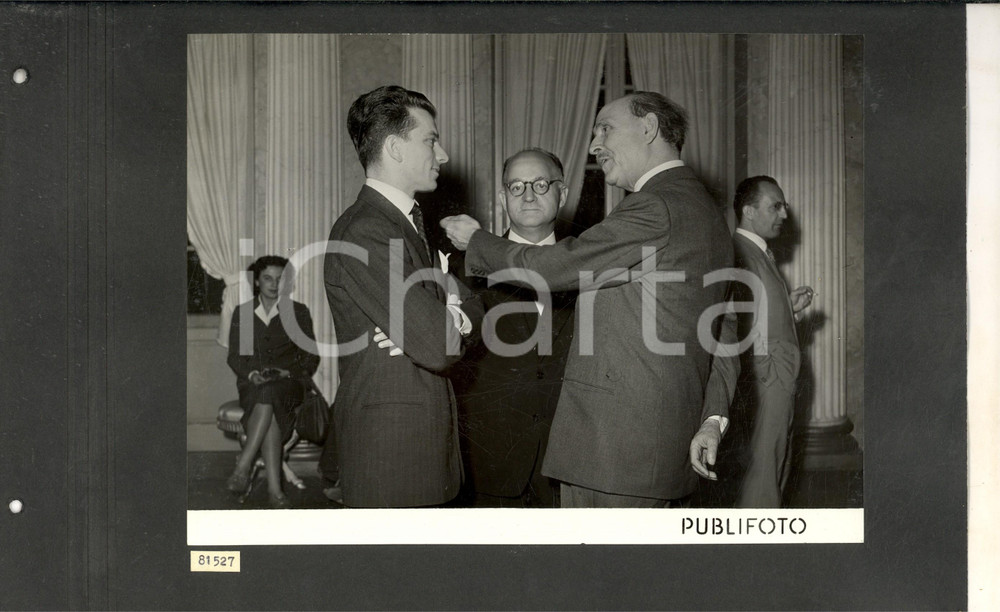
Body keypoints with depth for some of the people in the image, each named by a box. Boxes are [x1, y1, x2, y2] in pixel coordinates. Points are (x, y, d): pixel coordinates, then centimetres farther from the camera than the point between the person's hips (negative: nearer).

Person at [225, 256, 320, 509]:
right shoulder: (242, 313, 14)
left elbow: (311, 357, 9)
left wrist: (288, 373, -10)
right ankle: (274, 488, -45)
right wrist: (252, 373, -11)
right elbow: (234, 357, 11)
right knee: (270, 407, -36)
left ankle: (243, 466, -41)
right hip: (252, 384, 1)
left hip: (289, 385, -1)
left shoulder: (298, 312, 12)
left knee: (269, 394, -39)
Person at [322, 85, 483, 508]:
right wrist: (455, 319, 1)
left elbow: (472, 307, 14)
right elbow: (439, 348, -22)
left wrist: (453, 314, -9)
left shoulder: (407, 223, 17)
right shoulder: (364, 233, -17)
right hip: (389, 449, -10)